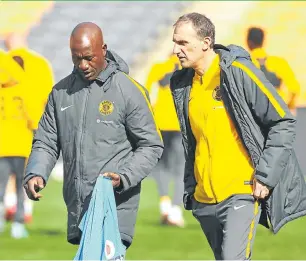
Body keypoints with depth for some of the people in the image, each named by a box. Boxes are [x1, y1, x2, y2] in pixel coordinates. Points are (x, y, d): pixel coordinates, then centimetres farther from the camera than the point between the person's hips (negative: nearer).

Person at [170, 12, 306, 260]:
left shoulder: (239, 72, -10)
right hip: (204, 198, 7)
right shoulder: (184, 84, 10)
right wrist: (190, 188, 16)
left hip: (242, 192, -7)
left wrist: (265, 176, -13)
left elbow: (283, 122, -8)